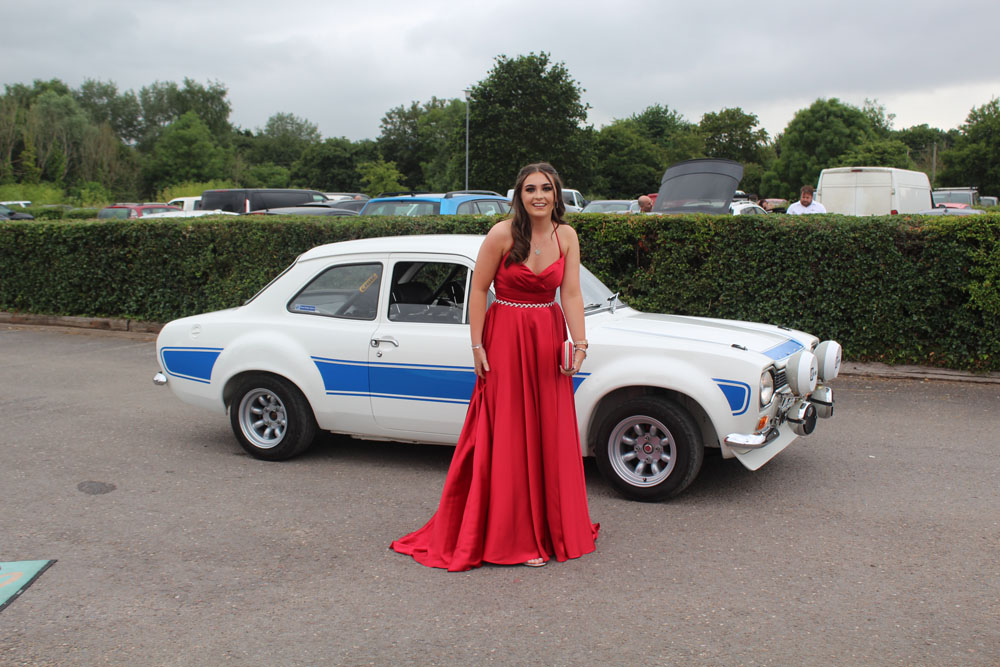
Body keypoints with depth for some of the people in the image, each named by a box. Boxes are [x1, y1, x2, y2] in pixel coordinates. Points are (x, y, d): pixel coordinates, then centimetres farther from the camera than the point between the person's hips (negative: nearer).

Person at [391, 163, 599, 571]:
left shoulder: (566, 236, 2)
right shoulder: (502, 235, -11)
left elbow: (571, 294, -2)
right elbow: (478, 290, -7)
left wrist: (579, 344, -12)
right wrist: (477, 346, -9)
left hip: (548, 339, 4)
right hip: (506, 338, -4)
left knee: (551, 434, 10)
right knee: (510, 438, 2)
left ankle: (554, 525, 26)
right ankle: (515, 539, 12)